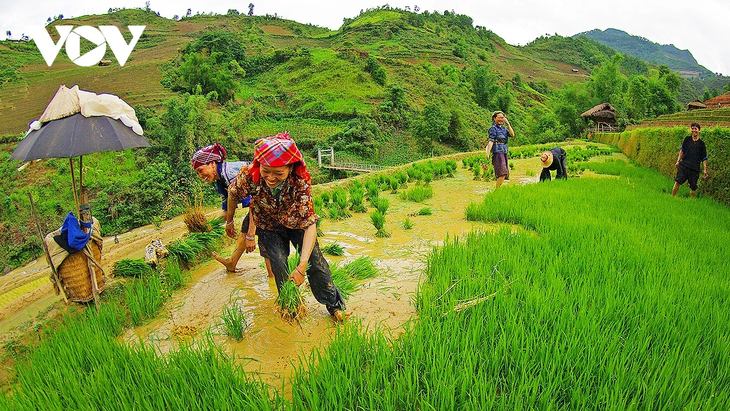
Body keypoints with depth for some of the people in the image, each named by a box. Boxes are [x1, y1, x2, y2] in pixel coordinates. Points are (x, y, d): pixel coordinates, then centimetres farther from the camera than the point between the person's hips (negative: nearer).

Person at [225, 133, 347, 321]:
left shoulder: (301, 182, -38)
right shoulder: (249, 176, -35)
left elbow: (310, 224, -36)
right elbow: (233, 195, -11)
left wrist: (302, 265, -41)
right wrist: (229, 222, 6)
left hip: (296, 224, 0)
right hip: (269, 228, 1)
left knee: (315, 261, -5)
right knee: (279, 265, -11)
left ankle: (334, 304, 16)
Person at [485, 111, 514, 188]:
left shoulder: (504, 128, 19)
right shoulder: (493, 128, -3)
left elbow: (512, 134, 5)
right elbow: (491, 141, -11)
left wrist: (507, 123, 1)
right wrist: (488, 153, -21)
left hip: (504, 153, 8)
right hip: (497, 153, -8)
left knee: (504, 174, 5)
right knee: (502, 174, -18)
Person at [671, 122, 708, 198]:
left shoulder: (701, 143, 7)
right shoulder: (687, 139, 9)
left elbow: (704, 158, 9)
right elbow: (682, 150, 17)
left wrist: (705, 169, 2)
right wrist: (678, 161, 9)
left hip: (695, 168, 0)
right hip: (684, 165, 0)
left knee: (693, 187, 2)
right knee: (677, 182, -14)